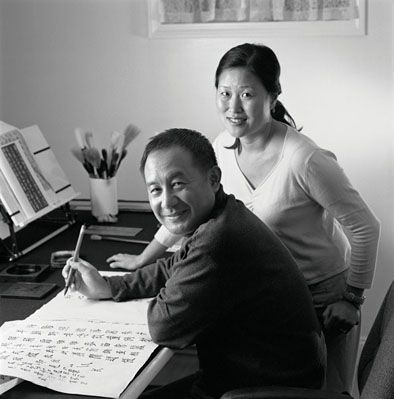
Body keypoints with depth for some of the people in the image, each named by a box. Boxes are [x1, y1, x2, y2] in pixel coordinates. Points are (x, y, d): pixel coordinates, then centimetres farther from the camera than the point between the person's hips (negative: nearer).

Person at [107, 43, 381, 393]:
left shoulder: (304, 160, -28)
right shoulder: (224, 147, -8)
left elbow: (365, 227, -19)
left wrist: (352, 300, -14)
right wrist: (141, 260, 10)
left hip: (322, 300, -5)